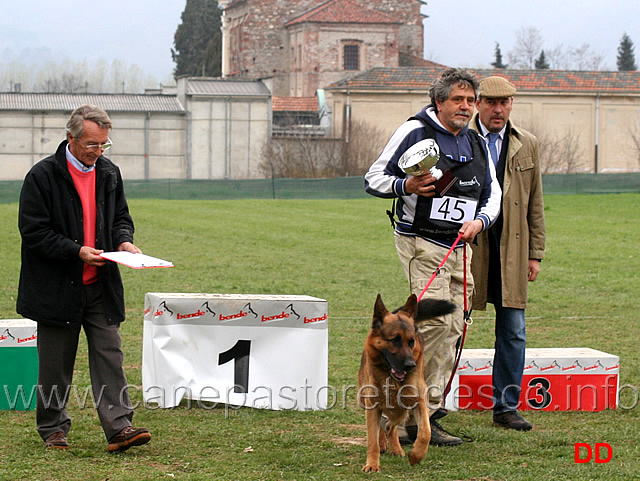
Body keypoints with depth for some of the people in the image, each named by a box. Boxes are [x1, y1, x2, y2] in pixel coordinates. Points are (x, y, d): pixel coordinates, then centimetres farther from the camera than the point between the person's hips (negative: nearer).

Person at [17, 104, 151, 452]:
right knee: (56, 363, 6)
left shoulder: (109, 173, 8)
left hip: (100, 286, 4)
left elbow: (120, 217, 21)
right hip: (57, 288, -4)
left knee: (109, 356, -3)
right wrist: (77, 252, -20)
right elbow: (33, 231, -12)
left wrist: (123, 241, -2)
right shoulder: (43, 175, -9)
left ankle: (119, 427, -5)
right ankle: (53, 430, 19)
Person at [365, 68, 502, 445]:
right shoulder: (415, 132, -5)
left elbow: (493, 193, 17)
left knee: (453, 326, 5)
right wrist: (406, 186, -22)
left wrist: (480, 221, -4)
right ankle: (422, 417, -13)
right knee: (436, 320, -17)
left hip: (460, 246, 7)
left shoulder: (477, 144, 14)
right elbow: (374, 179, -2)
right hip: (421, 242, -7)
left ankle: (426, 408, 13)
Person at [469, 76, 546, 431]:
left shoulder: (527, 145, 10)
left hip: (511, 251, 3)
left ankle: (506, 407, 11)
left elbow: (535, 203, 13)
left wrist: (535, 254, 8)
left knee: (513, 331, 3)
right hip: (466, 249, -3)